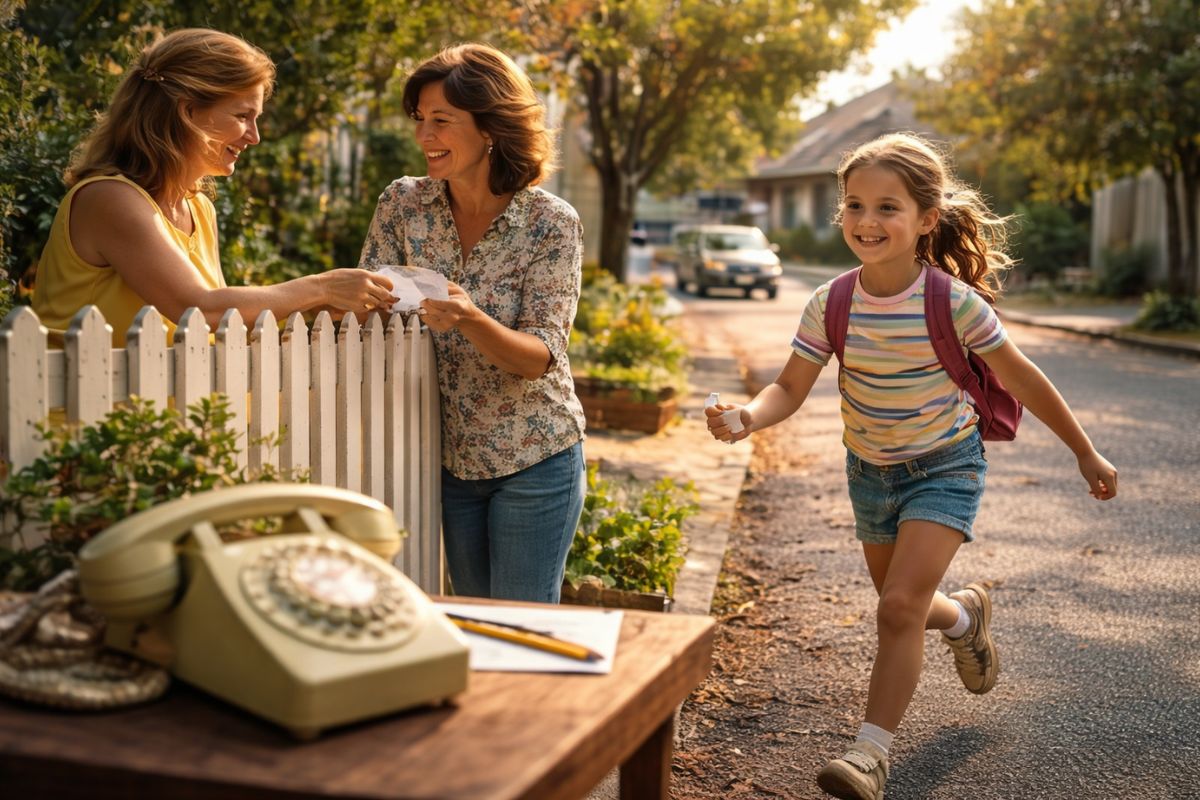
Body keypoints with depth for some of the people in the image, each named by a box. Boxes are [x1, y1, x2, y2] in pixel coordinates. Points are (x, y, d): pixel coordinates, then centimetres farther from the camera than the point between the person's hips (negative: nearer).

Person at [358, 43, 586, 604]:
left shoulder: (552, 224, -14)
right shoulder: (403, 206, -4)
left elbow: (541, 356, -19)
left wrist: (469, 319, -38)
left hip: (533, 459, -4)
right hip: (451, 458, 4)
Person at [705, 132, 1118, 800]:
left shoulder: (953, 302, -22)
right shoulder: (830, 305, -14)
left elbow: (1019, 376, -10)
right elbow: (791, 389, -11)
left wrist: (1086, 452, 0)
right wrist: (747, 417, -35)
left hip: (945, 468, -4)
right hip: (870, 470, 5)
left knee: (900, 607, -19)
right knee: (902, 607, 22)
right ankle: (967, 614, 57)